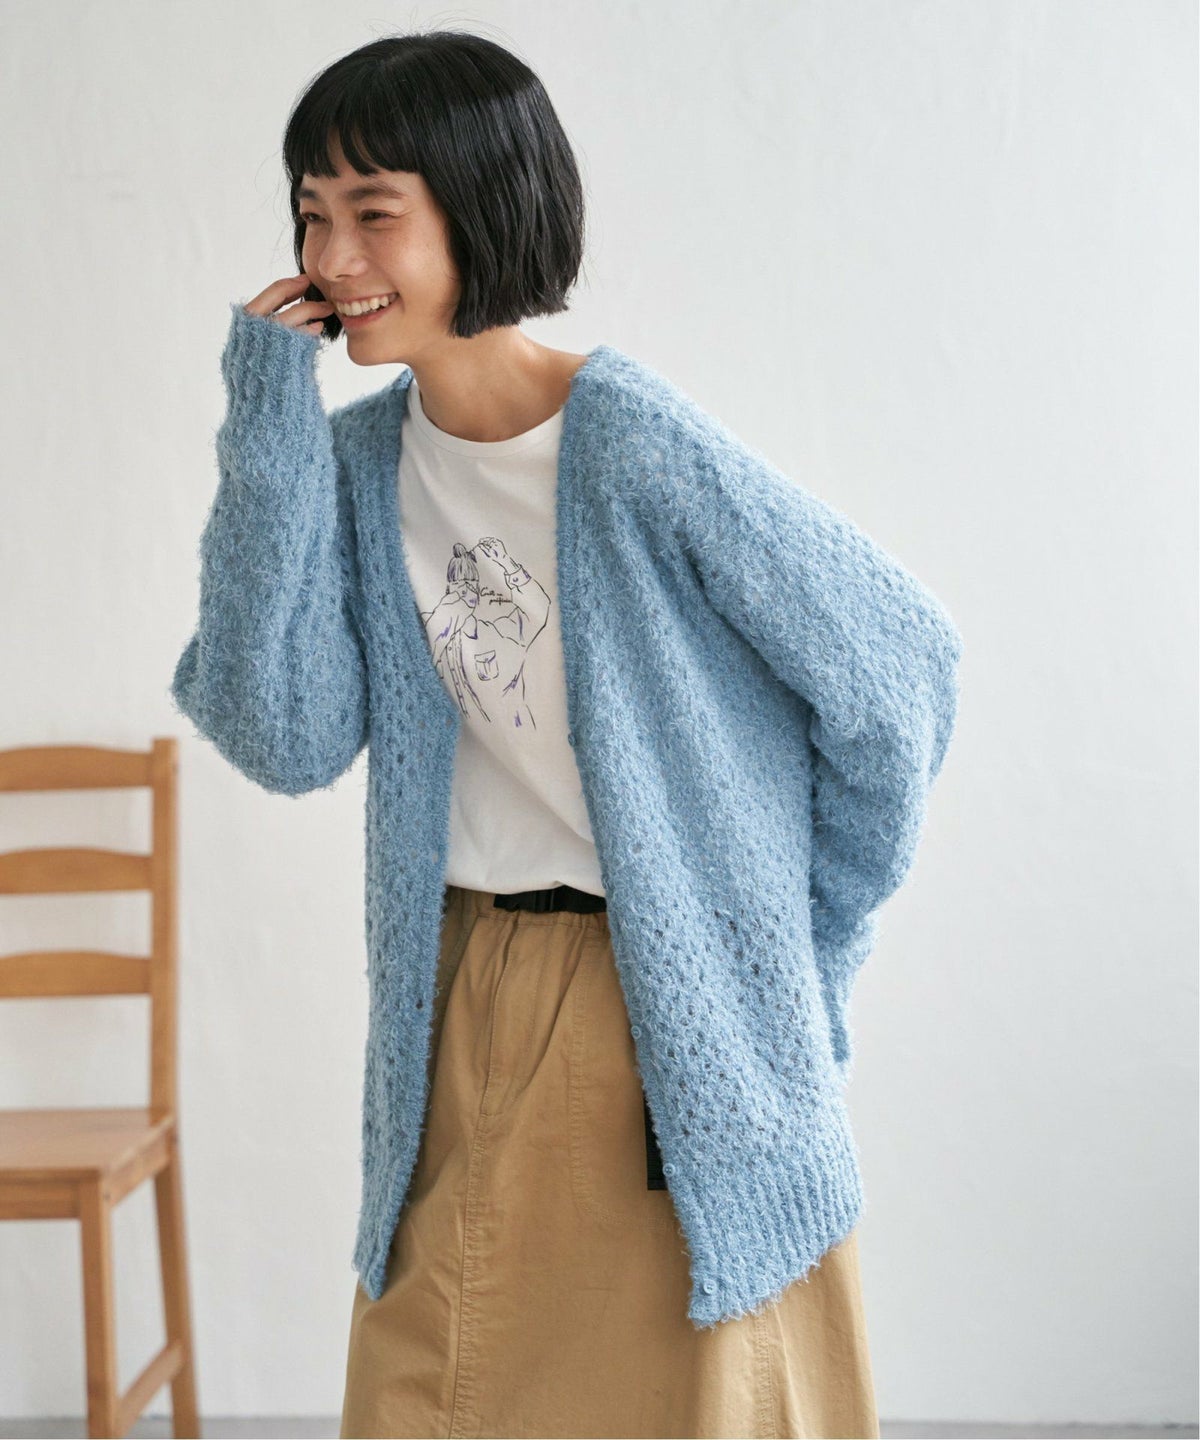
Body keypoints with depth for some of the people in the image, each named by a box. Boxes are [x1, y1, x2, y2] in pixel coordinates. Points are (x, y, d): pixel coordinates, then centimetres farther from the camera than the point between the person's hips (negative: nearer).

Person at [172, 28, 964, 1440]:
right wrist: (272, 435, -13)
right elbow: (286, 740, -9)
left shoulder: (640, 449, -19)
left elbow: (896, 672, -12)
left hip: (680, 1021, -5)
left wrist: (802, 945, -1)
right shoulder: (362, 457, 0)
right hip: (464, 1008, 5)